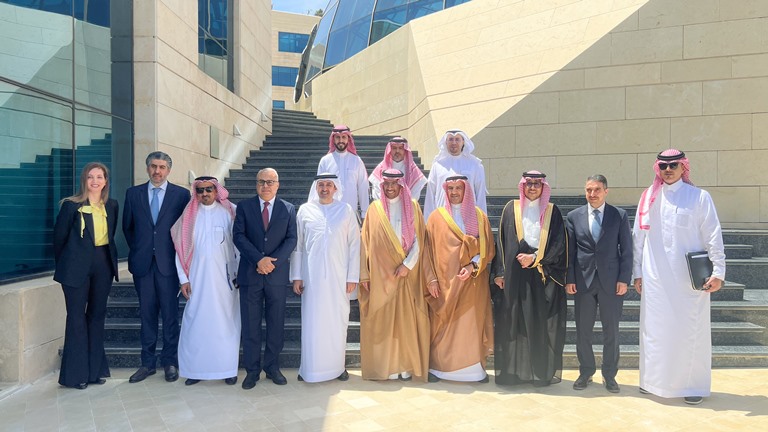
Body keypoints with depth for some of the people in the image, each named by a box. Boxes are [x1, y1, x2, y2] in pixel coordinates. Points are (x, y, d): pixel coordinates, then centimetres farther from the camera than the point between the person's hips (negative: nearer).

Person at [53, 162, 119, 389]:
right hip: (77, 266, -4)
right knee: (76, 316, 1)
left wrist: (109, 259, 10)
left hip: (103, 265, 4)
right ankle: (77, 373, 12)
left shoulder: (112, 205, 7)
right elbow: (59, 237, 0)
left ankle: (96, 369, 21)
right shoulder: (72, 205, -6)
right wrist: (64, 265, 7)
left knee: (97, 314, 11)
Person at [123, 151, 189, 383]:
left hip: (168, 262, -2)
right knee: (147, 314, 9)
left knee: (170, 314, 3)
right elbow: (127, 227, 15)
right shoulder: (133, 193, 8)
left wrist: (179, 255, 1)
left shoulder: (181, 194, 0)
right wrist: (137, 251, 11)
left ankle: (170, 362, 15)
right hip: (143, 262, 2)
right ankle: (148, 362, 19)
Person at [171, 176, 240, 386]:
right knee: (196, 323, 3)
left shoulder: (228, 213, 0)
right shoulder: (189, 215, 5)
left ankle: (228, 368, 12)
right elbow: (181, 248, 5)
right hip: (197, 278, 2)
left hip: (223, 277, -1)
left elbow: (237, 244, 1)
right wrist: (183, 278, 0)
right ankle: (196, 369, 14)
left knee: (225, 322, 3)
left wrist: (238, 274, -2)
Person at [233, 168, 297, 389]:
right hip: (250, 274, 0)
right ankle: (252, 370, 15)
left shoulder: (288, 209, 7)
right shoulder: (244, 206, 6)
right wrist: (259, 259, -15)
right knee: (250, 324, 4)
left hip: (277, 274, 1)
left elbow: (291, 240, 0)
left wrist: (273, 261, -13)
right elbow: (239, 236, -3)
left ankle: (272, 367, 20)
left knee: (276, 323, 7)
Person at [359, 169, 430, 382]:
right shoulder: (375, 208, 6)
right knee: (381, 318, 1)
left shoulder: (412, 207, 5)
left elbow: (418, 238, 0)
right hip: (380, 273, 1)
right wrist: (364, 274, -3)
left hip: (406, 272, 0)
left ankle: (406, 365, 9)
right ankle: (385, 365, 9)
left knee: (406, 318, 1)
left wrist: (408, 264, -12)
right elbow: (366, 242, 3)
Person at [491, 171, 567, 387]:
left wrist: (535, 259, -10)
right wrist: (499, 272, -2)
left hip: (544, 277, 0)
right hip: (515, 276, 0)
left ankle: (543, 371, 14)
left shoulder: (552, 211, 7)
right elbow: (502, 241, 4)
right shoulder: (511, 208, 8)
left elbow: (559, 244, 1)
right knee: (513, 322, 2)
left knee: (543, 325, 3)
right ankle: (512, 370, 11)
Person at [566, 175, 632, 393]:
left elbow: (626, 250, 1)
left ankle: (609, 375, 22)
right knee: (582, 331, 7)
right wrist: (569, 279, -2)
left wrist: (624, 279, -6)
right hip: (583, 280, 1)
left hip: (611, 281, -1)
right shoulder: (574, 216, 5)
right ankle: (585, 372, 23)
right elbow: (570, 251, 4)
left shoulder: (620, 215, 2)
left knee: (611, 331, 7)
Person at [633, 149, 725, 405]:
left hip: (690, 278, -2)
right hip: (655, 278, 2)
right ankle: (654, 381, 20)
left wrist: (718, 271, -8)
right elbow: (638, 237, 8)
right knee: (654, 329, 7)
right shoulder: (649, 198, 7)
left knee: (690, 330, 4)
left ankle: (694, 385, 17)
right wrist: (637, 272, 8)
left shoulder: (699, 197, 0)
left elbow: (714, 237, -2)